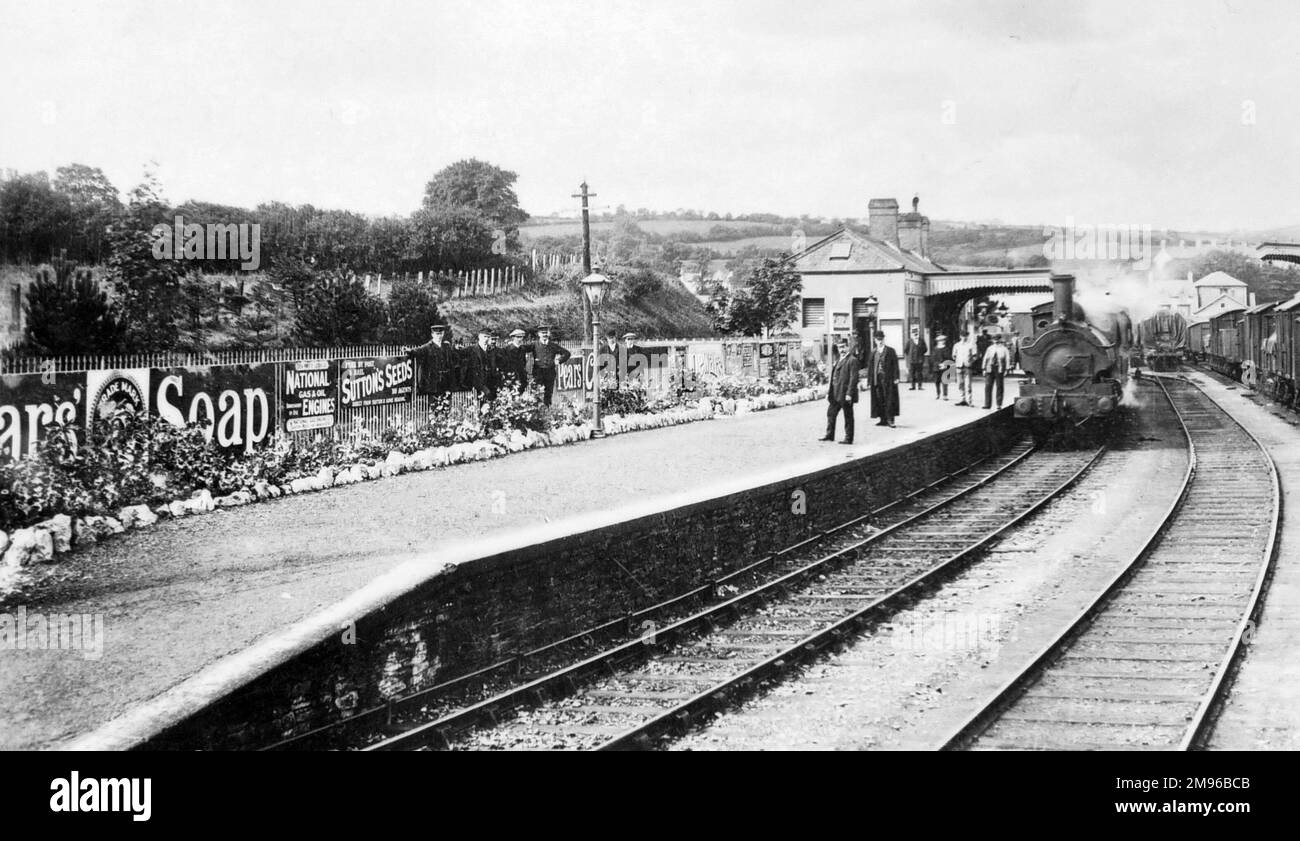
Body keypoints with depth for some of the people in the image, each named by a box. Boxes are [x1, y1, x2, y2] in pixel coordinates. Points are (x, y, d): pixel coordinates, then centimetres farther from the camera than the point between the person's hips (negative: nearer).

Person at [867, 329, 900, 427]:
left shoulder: (890, 351, 1)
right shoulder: (873, 352, 11)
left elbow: (895, 365, -2)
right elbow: (870, 365, 12)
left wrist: (896, 378, -9)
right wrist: (869, 378, 7)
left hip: (887, 378, -4)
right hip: (876, 378, 4)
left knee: (889, 399, -5)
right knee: (879, 400, 4)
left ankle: (890, 419, -2)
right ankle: (883, 420, 9)